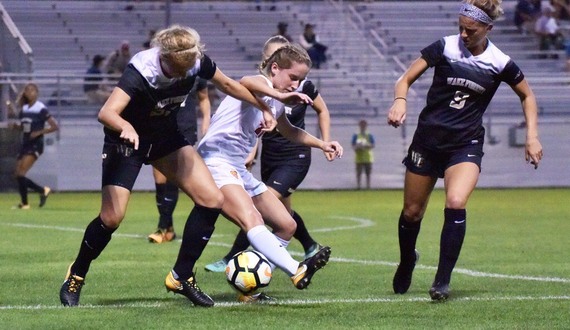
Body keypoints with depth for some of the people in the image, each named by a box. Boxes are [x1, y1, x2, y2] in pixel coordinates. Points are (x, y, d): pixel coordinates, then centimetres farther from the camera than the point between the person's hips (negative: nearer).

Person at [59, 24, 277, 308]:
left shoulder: (197, 62, -18)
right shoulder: (142, 70, -34)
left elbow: (228, 85, 4)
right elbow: (107, 112, -48)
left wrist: (264, 108, 11)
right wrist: (127, 128, -69)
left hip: (166, 136, 5)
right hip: (128, 139, -5)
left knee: (212, 200, -9)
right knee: (111, 217, -16)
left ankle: (182, 277, 5)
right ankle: (75, 277, 10)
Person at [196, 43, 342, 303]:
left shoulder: (276, 104, 17)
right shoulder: (261, 84, -9)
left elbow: (288, 131, 40)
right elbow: (246, 83, -38)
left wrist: (322, 144, 31)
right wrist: (279, 95, -56)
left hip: (238, 170, 11)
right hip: (215, 162, -11)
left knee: (286, 226, 10)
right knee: (252, 221, -31)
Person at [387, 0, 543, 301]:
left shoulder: (499, 63, -5)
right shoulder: (444, 47, -7)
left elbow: (527, 95, 11)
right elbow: (406, 78, -5)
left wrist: (532, 136, 2)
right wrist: (400, 101, -26)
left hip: (466, 144, -1)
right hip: (428, 139, 1)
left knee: (455, 203, -25)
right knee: (412, 211, 9)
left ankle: (442, 280, -16)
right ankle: (406, 264, 39)